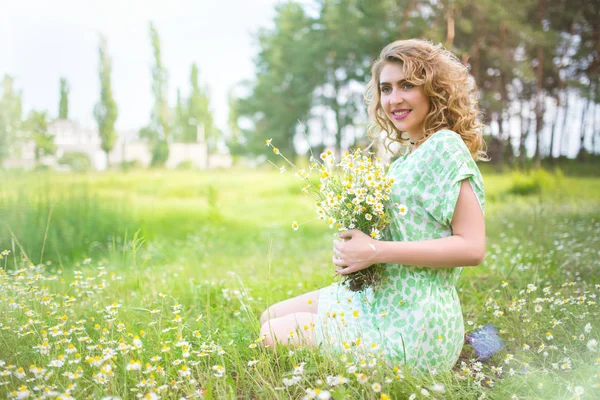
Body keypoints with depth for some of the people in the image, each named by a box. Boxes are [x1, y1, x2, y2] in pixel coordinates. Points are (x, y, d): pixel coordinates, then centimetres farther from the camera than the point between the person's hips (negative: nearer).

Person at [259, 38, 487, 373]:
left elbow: (472, 248, -22)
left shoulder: (445, 147, -15)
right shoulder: (409, 156, 12)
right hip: (379, 297, 9)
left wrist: (376, 251, -22)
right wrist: (355, 246, -3)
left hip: (411, 323, -9)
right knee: (270, 318, 15)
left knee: (274, 337, -5)